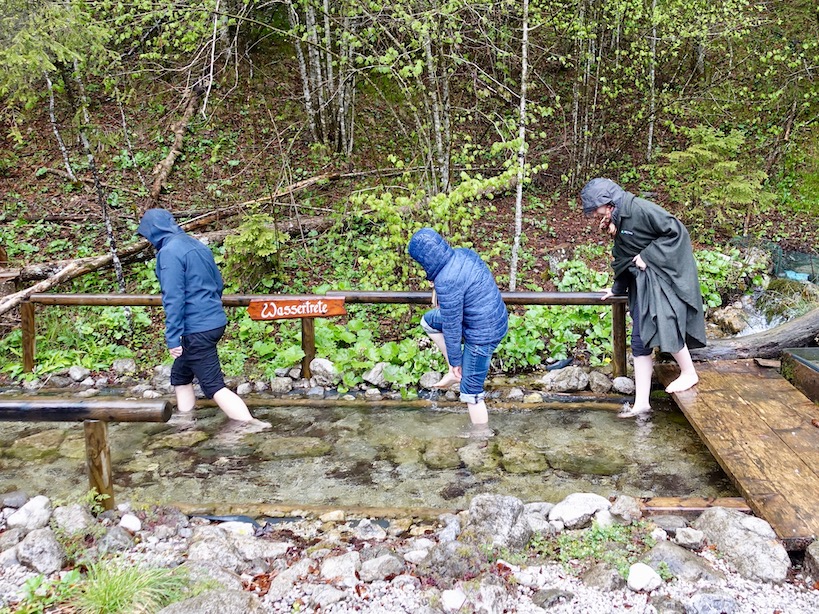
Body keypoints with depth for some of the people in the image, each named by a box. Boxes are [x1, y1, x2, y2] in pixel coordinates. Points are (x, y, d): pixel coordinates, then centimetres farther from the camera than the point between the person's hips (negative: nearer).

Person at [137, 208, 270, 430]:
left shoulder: (168, 252, -13)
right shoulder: (198, 245, 12)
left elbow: (173, 298, -19)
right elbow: (218, 284, 19)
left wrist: (173, 338, -17)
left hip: (196, 330, -9)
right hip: (215, 321, 9)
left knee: (214, 386, -6)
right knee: (180, 375, 23)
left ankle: (250, 425, -12)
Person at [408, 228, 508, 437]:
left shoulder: (446, 283, -30)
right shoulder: (463, 254, -5)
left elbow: (451, 327, -20)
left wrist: (454, 360, -7)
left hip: (482, 334, -9)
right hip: (496, 317, 9)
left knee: (470, 388, 9)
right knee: (429, 321, 17)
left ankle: (480, 431, 28)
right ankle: (457, 371, 21)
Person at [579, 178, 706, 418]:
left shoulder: (640, 208, -17)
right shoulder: (618, 220, 10)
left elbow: (675, 230, -19)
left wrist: (647, 256, -18)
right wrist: (617, 288, 15)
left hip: (665, 274, -8)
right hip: (642, 281, 8)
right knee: (640, 340, 3)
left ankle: (689, 373, 11)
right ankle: (641, 403, 6)